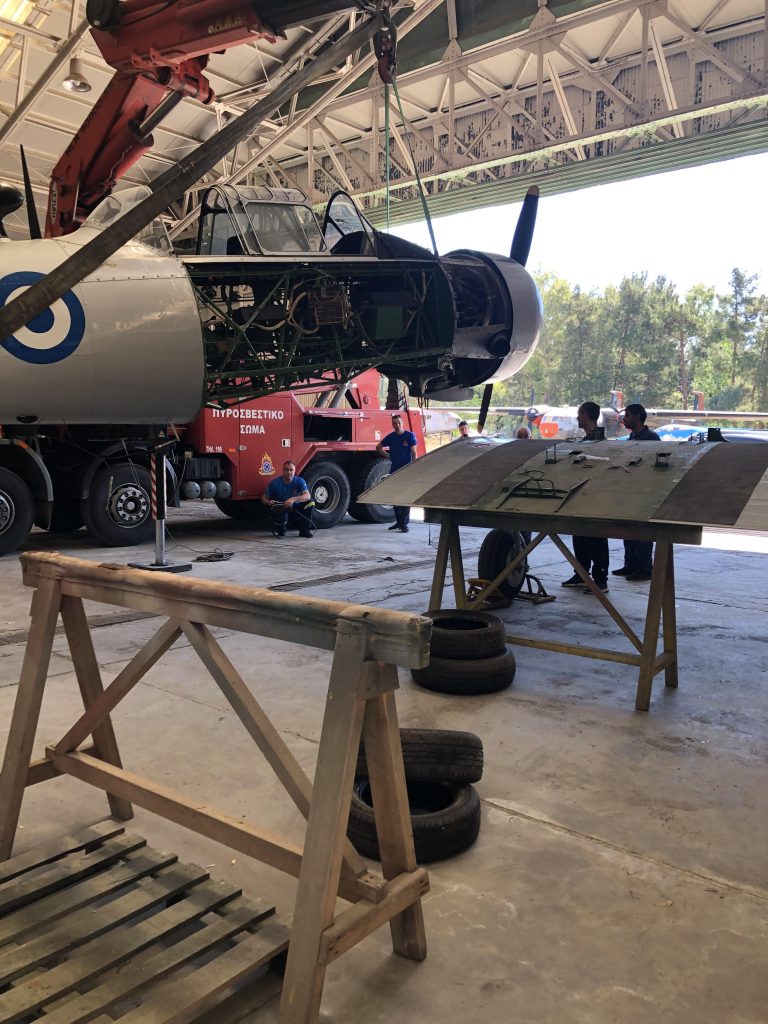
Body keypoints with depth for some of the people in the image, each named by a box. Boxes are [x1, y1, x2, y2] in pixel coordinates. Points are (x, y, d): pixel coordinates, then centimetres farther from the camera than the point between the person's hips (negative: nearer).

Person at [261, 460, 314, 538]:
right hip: (279, 511, -2)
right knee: (283, 517, -38)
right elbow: (263, 498, -3)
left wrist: (293, 499, -40)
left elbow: (307, 496, -24)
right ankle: (280, 530, 1)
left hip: (295, 511, 2)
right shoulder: (275, 482, -9)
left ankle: (305, 530, -7)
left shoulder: (300, 481, -8)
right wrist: (269, 502, -27)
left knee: (309, 503, -23)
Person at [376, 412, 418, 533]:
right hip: (394, 470, 5)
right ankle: (398, 521, 20)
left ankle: (404, 524, -7)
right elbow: (378, 447, 22)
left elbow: (413, 453, -7)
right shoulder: (390, 437, 8)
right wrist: (388, 456, 12)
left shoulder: (410, 435, -3)